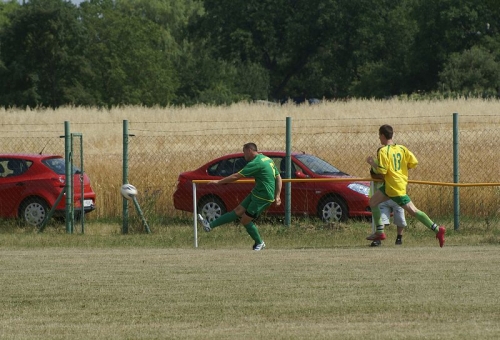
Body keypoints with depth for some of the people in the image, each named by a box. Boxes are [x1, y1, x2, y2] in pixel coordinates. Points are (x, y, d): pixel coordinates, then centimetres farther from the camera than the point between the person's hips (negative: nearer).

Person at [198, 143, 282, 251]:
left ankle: (259, 243, 16)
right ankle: (210, 225, 5)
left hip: (263, 197, -9)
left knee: (245, 220, 0)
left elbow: (236, 176, -16)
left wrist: (218, 182, -8)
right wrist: (277, 196, 14)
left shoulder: (256, 163, -18)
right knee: (238, 211, 7)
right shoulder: (267, 160, 12)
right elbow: (278, 178, 16)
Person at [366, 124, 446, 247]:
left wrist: (372, 163, -2)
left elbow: (381, 171, -19)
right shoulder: (402, 149, 6)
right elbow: (413, 162, 2)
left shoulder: (383, 151, -14)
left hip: (395, 187, -8)